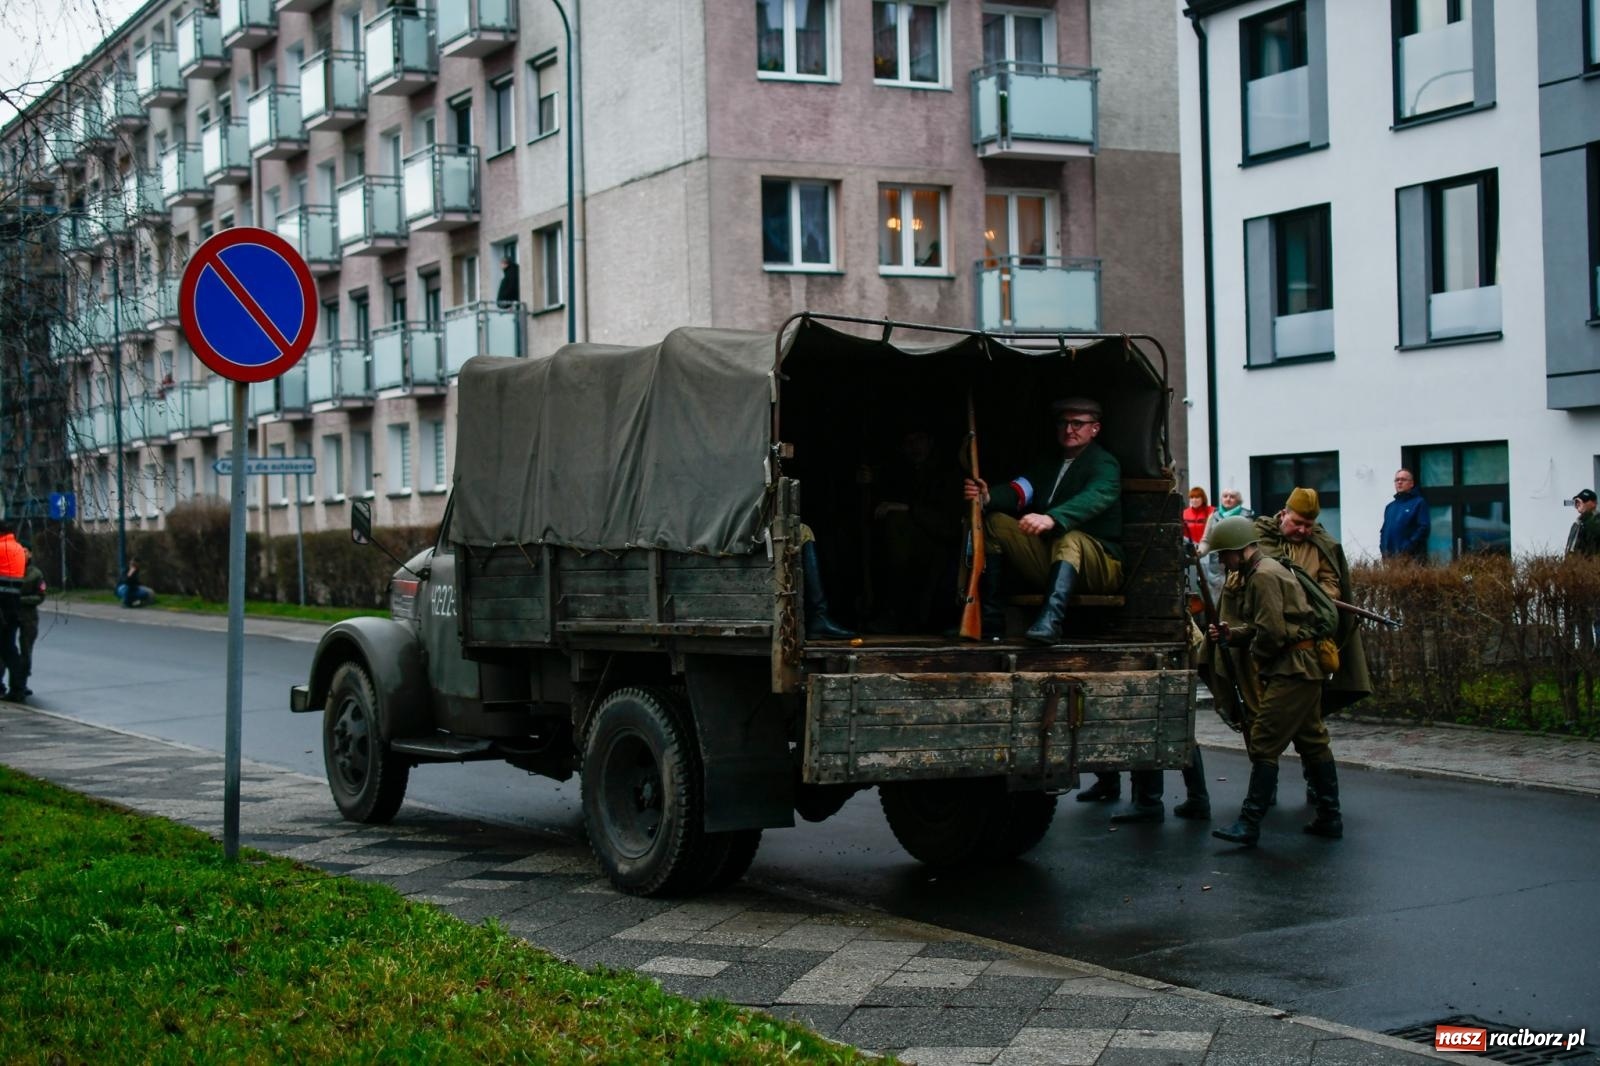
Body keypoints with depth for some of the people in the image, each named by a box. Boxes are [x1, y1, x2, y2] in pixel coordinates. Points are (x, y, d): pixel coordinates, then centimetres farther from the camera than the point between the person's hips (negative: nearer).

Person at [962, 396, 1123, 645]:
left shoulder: (1104, 464, -6)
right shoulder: (1048, 464, 16)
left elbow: (1094, 498, -29)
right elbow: (1019, 491, -3)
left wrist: (1051, 519, -49)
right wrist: (988, 499, -27)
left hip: (1099, 566, -6)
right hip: (1047, 561, 6)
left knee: (1070, 538, -38)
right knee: (995, 520, -5)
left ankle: (1050, 622, -59)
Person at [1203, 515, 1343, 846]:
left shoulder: (1263, 576, -14)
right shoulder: (1254, 574, 19)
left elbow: (1271, 632, -20)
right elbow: (1260, 626, 18)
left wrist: (1254, 657, -2)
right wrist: (1229, 633, 0)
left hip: (1291, 670, -11)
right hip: (1305, 670, 11)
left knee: (1264, 744, -11)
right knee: (1312, 741, 15)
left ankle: (1249, 824, -12)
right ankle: (1330, 818, 22)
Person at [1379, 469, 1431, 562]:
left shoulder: (1419, 503, 1)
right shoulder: (1390, 506, 22)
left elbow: (1424, 528, -8)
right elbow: (1384, 530, 23)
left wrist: (1408, 547, -16)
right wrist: (1383, 549, 5)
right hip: (1390, 557, 6)